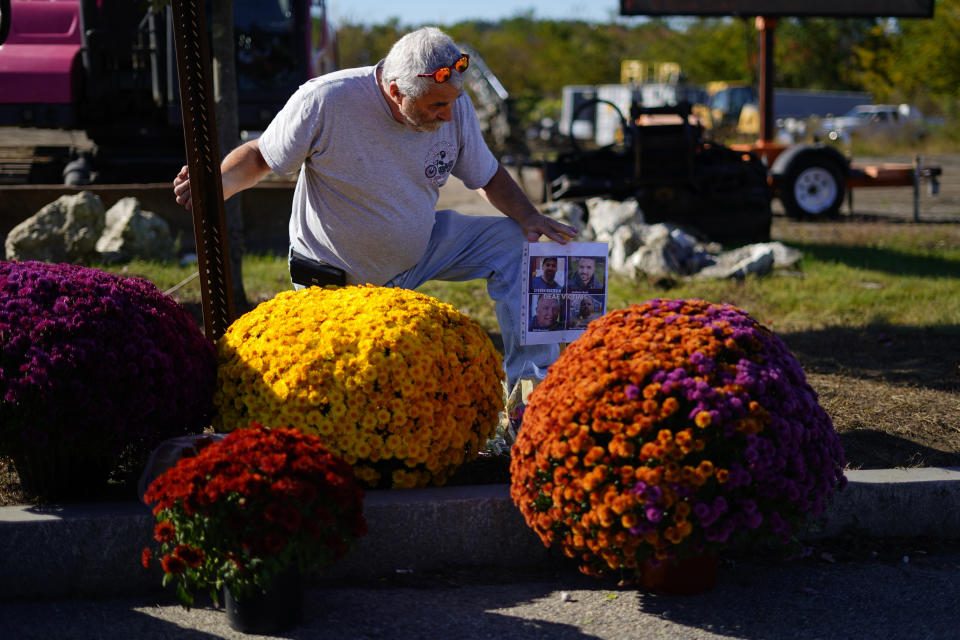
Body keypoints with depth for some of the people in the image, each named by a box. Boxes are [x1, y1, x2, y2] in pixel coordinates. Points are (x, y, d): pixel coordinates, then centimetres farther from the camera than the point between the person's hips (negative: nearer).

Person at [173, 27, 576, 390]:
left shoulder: (454, 106, -14)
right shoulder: (324, 101, -29)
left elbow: (488, 176, 0)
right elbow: (259, 156, -15)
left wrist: (528, 217, -18)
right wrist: (217, 186, -36)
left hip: (420, 248, 4)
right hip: (340, 278, -4)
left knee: (515, 243, -9)